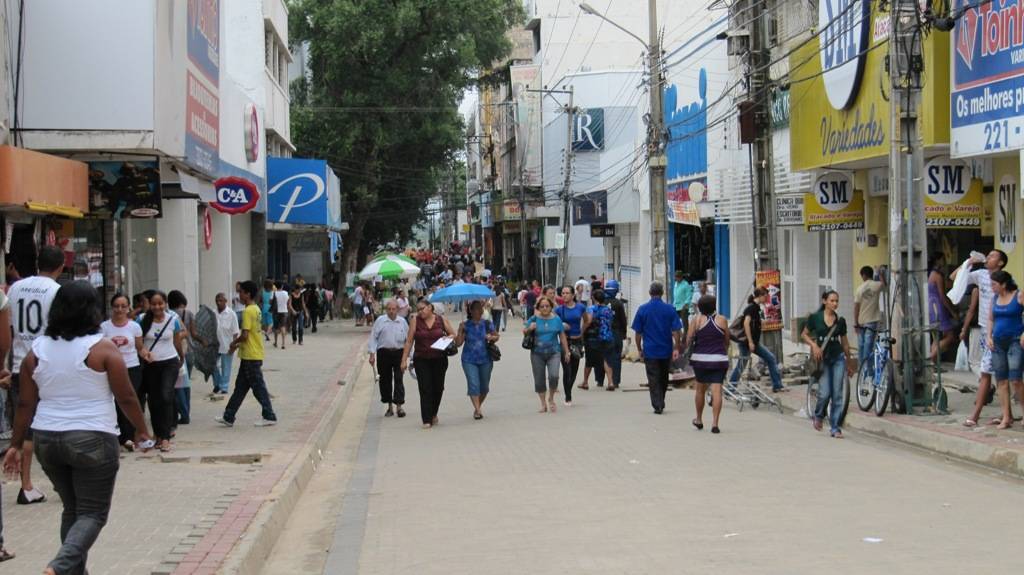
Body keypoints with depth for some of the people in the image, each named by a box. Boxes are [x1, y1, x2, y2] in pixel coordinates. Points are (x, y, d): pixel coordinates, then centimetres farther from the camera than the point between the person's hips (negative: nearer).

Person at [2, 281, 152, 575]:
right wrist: (141, 430, 9)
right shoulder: (103, 349, -9)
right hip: (92, 440, -5)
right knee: (93, 513, 0)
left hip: (46, 440, 5)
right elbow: (126, 398, -5)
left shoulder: (37, 350, 3)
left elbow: (26, 404, 5)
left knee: (72, 509, 19)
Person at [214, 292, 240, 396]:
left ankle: (224, 387, 12)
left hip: (226, 346, -4)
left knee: (225, 368, 3)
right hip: (214, 345, 4)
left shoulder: (231, 314, -8)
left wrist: (233, 345, -11)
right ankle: (217, 384, 31)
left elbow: (235, 332, -6)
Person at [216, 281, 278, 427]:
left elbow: (245, 335, -24)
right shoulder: (256, 310, 11)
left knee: (258, 387, -1)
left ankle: (269, 416, 5)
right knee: (240, 386, 12)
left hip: (251, 356, -10)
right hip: (251, 355, 10)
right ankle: (228, 417, 16)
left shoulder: (248, 311, -18)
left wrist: (234, 343, -6)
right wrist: (238, 345, 15)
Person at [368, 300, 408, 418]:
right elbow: (373, 337, 3)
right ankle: (390, 406, 17)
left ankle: (399, 406, -6)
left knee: (398, 379, -7)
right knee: (385, 380, 6)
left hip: (398, 352, 0)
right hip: (384, 353, 0)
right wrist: (372, 354, -4)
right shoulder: (380, 321, 3)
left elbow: (408, 338, 12)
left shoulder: (402, 322, 7)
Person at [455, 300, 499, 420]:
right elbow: (458, 343, -5)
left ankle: (478, 406, 31)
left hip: (485, 360, 3)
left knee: (484, 386, 11)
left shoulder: (488, 324, 1)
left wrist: (491, 337, -9)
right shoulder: (466, 325, -3)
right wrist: (460, 331, -18)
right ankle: (477, 410, -15)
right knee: (473, 384, -14)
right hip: (469, 360, -2)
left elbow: (496, 336, 13)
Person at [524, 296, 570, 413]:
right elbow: (524, 332, 9)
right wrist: (529, 328, -13)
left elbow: (562, 337, 10)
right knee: (539, 380, 4)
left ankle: (551, 398, 8)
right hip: (537, 353, 1)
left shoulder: (556, 319, 3)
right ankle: (543, 403, 21)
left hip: (553, 352, -1)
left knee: (553, 376, -18)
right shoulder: (534, 319, 1)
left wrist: (566, 352, 10)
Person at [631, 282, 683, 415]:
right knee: (664, 379, 17)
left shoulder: (642, 309, -4)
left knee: (653, 380, 1)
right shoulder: (670, 309, -3)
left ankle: (657, 405, -7)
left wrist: (639, 349, 9)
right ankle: (661, 403, 27)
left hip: (650, 350, -2)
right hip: (666, 350, 2)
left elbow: (637, 332, 0)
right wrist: (676, 348, -1)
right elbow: (676, 331, -6)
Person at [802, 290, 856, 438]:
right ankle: (818, 415, 22)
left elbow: (845, 342, 14)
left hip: (838, 358, 2)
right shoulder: (815, 318, -2)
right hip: (822, 359, -2)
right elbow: (804, 335, 6)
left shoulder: (840, 321, 5)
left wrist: (849, 363, 17)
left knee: (837, 394, -2)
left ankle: (835, 427, 5)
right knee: (825, 393, -10)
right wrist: (814, 345, -13)